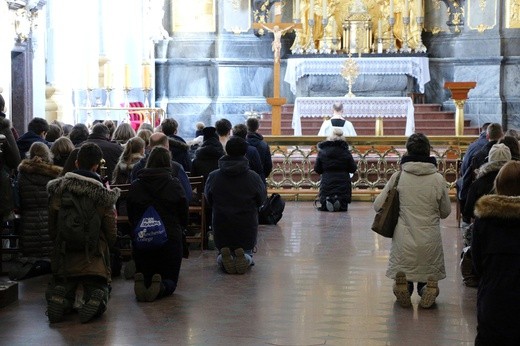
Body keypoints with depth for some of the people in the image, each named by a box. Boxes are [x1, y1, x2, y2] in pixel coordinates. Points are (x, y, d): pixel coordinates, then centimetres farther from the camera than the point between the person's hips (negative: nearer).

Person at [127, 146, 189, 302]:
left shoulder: (135, 186, 0)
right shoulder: (174, 185, -5)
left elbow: (131, 218, 9)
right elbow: (184, 218, 3)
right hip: (171, 239, -1)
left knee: (144, 276, 15)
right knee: (170, 280, 11)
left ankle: (141, 282, -22)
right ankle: (161, 287, -26)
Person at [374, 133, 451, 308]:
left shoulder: (398, 177, -5)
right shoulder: (438, 179, -4)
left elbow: (378, 205, 1)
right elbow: (446, 212, 7)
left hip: (404, 242, 0)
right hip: (430, 242, 0)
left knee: (403, 274, 20)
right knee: (429, 274, 20)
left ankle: (403, 285, -14)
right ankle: (428, 287, -14)